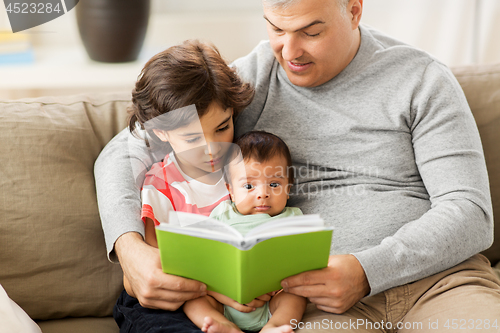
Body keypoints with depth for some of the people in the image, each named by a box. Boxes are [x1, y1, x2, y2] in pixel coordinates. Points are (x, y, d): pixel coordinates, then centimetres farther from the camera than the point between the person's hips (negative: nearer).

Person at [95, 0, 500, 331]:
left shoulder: (423, 80, 4)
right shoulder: (249, 80, 6)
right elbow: (122, 152, 6)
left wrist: (366, 271, -19)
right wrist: (130, 248, -15)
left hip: (438, 274, 1)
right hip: (323, 299, 0)